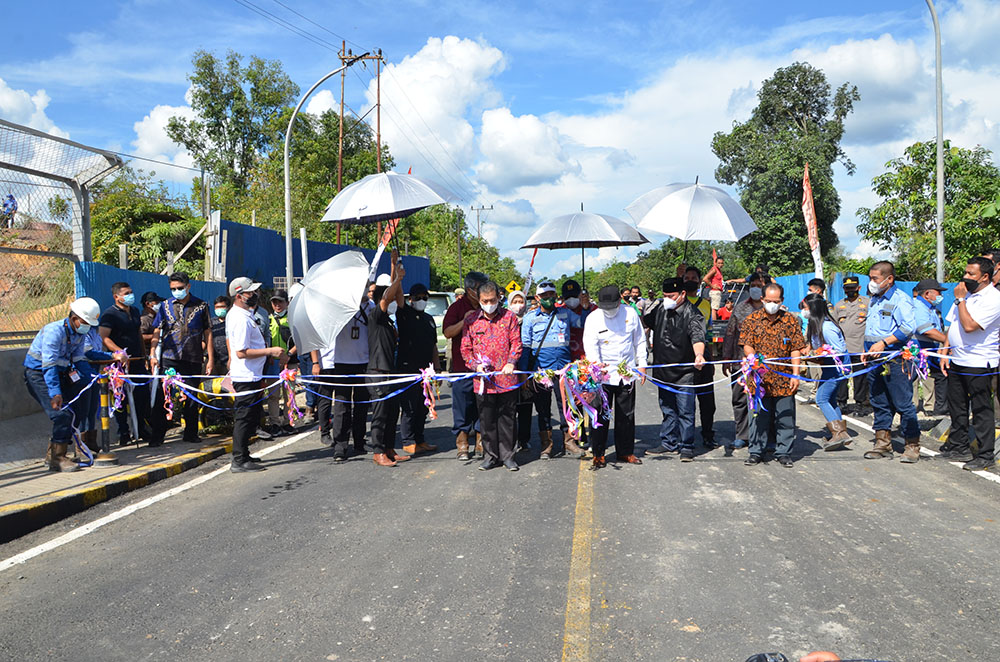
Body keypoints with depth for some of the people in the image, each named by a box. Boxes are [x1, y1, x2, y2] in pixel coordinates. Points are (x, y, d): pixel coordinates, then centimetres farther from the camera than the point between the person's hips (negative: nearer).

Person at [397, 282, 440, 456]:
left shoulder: (429, 319, 18)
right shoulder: (405, 313, 0)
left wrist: (437, 368, 16)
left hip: (425, 369, 6)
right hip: (408, 368, -6)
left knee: (423, 408, 11)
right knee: (409, 407, -3)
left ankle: (419, 440, 20)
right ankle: (408, 442, 5)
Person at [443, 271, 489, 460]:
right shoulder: (457, 307, -1)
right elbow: (447, 332, -7)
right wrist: (464, 321, -19)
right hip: (462, 366, -4)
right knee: (463, 406, 0)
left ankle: (481, 442, 16)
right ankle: (462, 445, 9)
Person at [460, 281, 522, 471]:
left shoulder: (509, 316, 4)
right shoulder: (471, 319, 5)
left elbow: (516, 342, 2)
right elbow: (465, 348, 6)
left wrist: (511, 363, -12)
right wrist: (476, 365, -9)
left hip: (506, 377, -1)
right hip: (482, 380, 1)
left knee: (506, 417, 7)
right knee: (486, 419, 6)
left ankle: (507, 455, 18)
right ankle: (490, 456, 18)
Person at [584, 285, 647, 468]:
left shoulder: (630, 313, 1)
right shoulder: (593, 319, -6)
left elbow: (639, 341, 11)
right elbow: (590, 345, -15)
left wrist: (642, 365, 10)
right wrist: (597, 366, -31)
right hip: (603, 374, -2)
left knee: (627, 415, 10)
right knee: (601, 415, -1)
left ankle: (625, 452, 22)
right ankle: (598, 454, 11)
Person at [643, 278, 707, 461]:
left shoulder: (692, 314, -13)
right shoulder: (660, 308, 5)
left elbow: (697, 337, -29)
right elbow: (646, 323, 22)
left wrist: (699, 355, -48)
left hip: (684, 372, -6)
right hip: (663, 370, 6)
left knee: (685, 411, -1)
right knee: (667, 410, 16)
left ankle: (686, 446, 10)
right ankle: (669, 442, 28)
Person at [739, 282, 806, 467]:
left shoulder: (790, 320, 6)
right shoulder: (752, 319, 5)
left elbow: (796, 349, 6)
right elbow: (746, 345, 3)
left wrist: (795, 374, -1)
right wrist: (754, 357, -18)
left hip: (784, 379, 1)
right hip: (760, 378, 0)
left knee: (785, 417, 5)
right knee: (759, 416, 4)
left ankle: (784, 452, 18)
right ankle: (756, 452, 16)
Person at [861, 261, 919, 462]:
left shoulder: (901, 299, -8)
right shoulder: (874, 300, 18)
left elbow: (908, 327, -19)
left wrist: (883, 343, -23)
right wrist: (866, 350, 16)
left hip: (895, 360, -8)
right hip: (875, 359, 8)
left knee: (903, 403, -5)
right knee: (879, 402, 11)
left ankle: (912, 445, 3)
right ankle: (883, 444, 18)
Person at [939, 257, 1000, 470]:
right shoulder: (966, 294, 12)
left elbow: (969, 326, -25)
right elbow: (952, 325, 16)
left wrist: (960, 300, -15)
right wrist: (944, 353, 8)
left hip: (979, 364, -8)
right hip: (956, 361, 8)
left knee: (981, 410, 0)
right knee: (957, 407, 14)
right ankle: (959, 448, 26)